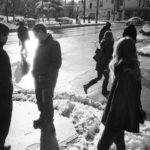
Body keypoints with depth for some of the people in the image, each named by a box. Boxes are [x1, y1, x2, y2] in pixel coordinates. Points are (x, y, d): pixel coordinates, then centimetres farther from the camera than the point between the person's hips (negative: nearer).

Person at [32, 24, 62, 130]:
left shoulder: (54, 44, -15)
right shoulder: (41, 43, 9)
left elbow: (57, 64, -19)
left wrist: (45, 74, -21)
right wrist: (35, 71, 2)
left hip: (48, 79, -7)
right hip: (39, 78, 7)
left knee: (47, 101, 4)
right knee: (39, 98, 17)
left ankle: (49, 122, 23)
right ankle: (43, 117, 37)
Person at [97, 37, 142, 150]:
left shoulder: (124, 73, -29)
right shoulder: (133, 70, -1)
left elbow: (117, 101, -25)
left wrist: (110, 122, -16)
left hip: (118, 116, -9)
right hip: (128, 114, 9)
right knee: (119, 140, 28)